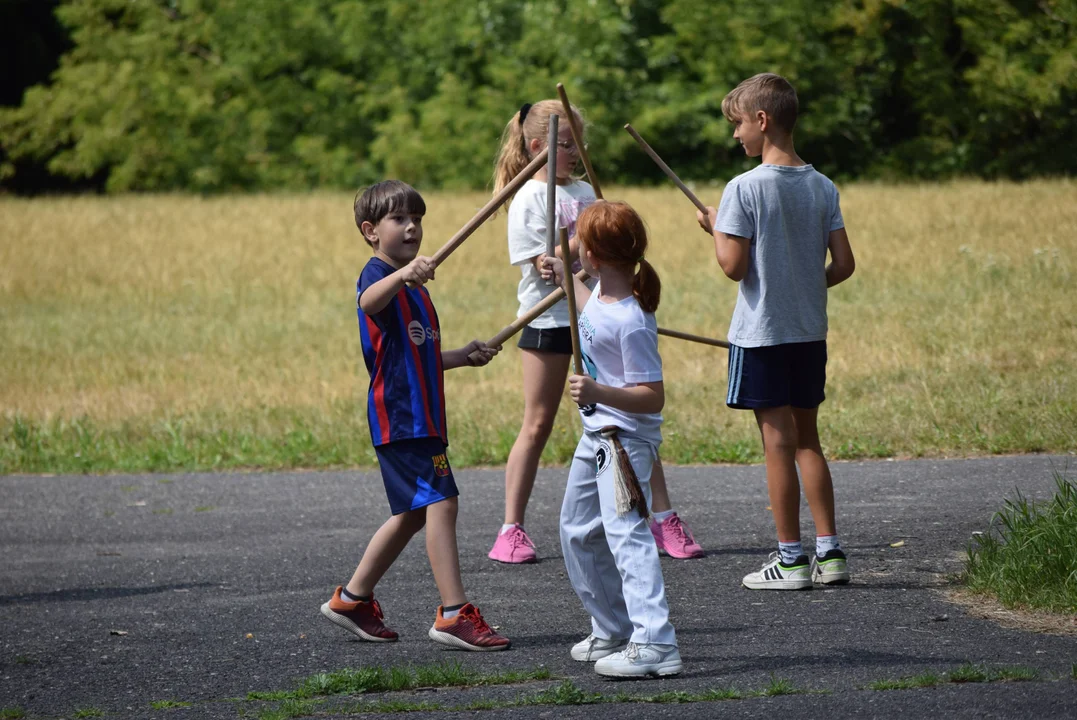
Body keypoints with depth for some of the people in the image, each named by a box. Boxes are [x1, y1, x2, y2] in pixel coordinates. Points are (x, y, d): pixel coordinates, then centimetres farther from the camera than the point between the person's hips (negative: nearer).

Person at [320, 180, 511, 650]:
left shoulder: (411, 286, 21)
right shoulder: (379, 277, -11)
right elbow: (368, 300, -38)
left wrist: (462, 356, 18)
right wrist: (402, 274, -57)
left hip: (420, 415, 10)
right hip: (399, 415, -10)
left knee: (413, 513, 16)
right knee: (440, 502, -16)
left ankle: (352, 600, 26)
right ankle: (454, 615, -20)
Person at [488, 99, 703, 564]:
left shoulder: (585, 192, 12)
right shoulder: (528, 199, -5)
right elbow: (545, 264, -15)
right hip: (549, 320, -5)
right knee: (537, 425, 0)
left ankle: (663, 518, 5)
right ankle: (511, 531, 7)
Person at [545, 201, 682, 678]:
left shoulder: (632, 323, -27)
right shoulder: (603, 293, 1)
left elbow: (652, 398, -27)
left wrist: (600, 393, -40)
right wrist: (564, 277, 38)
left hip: (626, 437, -11)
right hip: (596, 435, 11)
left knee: (625, 532, -23)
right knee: (578, 533, 20)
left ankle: (654, 644, -32)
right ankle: (612, 633, 32)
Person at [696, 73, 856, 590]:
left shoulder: (744, 189, -14)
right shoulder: (822, 187, 3)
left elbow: (734, 266, -16)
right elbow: (844, 264, 2)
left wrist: (715, 228, 1)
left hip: (761, 333, -6)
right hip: (811, 331, 6)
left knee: (778, 442, -2)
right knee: (807, 440, 14)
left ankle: (791, 560, 1)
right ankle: (829, 552, 11)